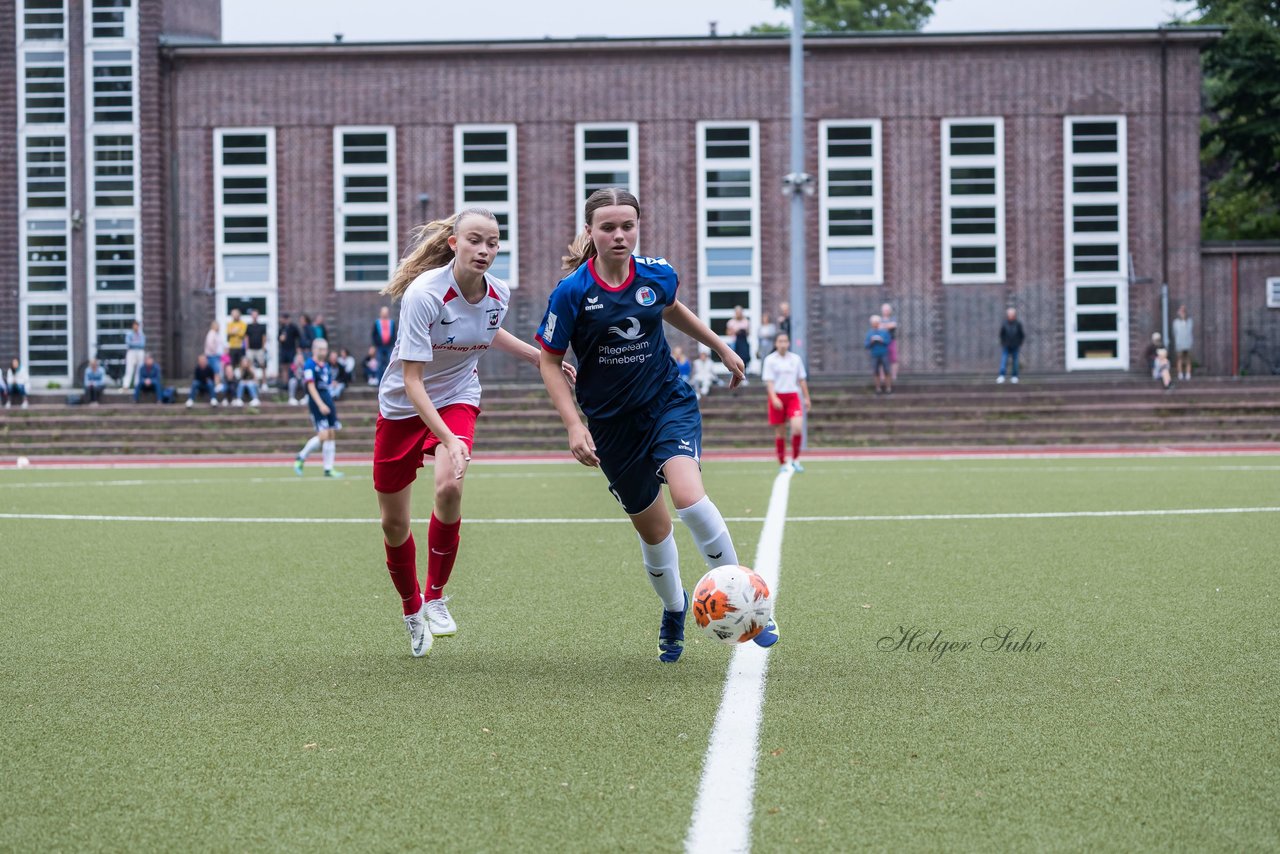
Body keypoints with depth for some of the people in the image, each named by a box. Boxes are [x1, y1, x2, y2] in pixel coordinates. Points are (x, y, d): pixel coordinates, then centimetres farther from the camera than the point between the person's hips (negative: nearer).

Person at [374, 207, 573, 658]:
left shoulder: (499, 294, -11)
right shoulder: (424, 294, -27)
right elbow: (412, 380, -29)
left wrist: (542, 358, 12)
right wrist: (448, 439, -39)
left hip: (457, 400, 2)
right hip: (402, 406, -2)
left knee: (450, 487, -28)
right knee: (393, 524, 5)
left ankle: (435, 596, -9)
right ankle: (412, 611, 33)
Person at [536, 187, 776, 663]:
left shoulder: (657, 276, -6)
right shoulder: (572, 293, -14)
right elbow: (550, 363, -6)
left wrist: (721, 348, 28)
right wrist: (574, 427, -15)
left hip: (669, 404, 0)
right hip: (612, 423, 0)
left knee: (688, 498, -26)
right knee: (651, 527, 9)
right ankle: (674, 611, 38)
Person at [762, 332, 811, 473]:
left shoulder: (796, 359, 8)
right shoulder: (770, 360, -1)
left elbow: (802, 380, 15)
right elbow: (769, 381, -6)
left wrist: (807, 398, 12)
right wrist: (774, 398, -19)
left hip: (793, 396, 2)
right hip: (777, 397, -2)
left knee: (798, 427, -17)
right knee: (779, 432, 2)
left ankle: (795, 460, -2)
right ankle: (782, 464, 13)